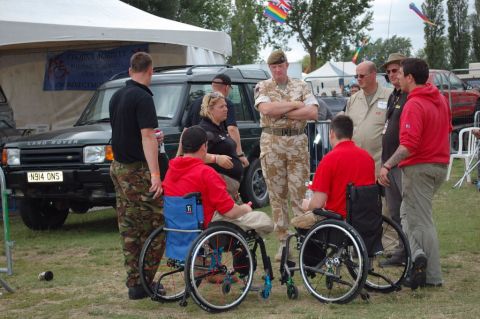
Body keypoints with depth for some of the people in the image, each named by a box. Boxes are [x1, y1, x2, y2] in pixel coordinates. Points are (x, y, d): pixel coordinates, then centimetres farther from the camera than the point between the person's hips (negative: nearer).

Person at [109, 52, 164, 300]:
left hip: (118, 167, 9)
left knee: (128, 228, 10)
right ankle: (143, 283, -3)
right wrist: (155, 173, -25)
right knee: (151, 225, -3)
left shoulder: (117, 96, 12)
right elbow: (147, 136, -21)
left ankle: (134, 282, 13)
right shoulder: (143, 98, -14)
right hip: (137, 169, -9)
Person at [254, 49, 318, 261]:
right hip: (271, 143, 0)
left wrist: (281, 111, -10)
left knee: (299, 193, -4)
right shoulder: (263, 87, 7)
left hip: (297, 143, 0)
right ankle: (283, 241, 9)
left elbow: (313, 112, -6)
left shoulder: (301, 86, 9)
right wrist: (294, 104, -9)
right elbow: (266, 109, -13)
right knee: (277, 195, 3)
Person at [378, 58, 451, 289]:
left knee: (421, 220, -2)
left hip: (419, 167, -9)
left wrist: (387, 166, -26)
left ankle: (433, 277, -4)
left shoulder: (414, 105, -20)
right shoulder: (440, 98, 8)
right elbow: (447, 129, 20)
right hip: (440, 164, 9)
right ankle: (418, 256, 7)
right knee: (407, 212, 18)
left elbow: (408, 145, -28)